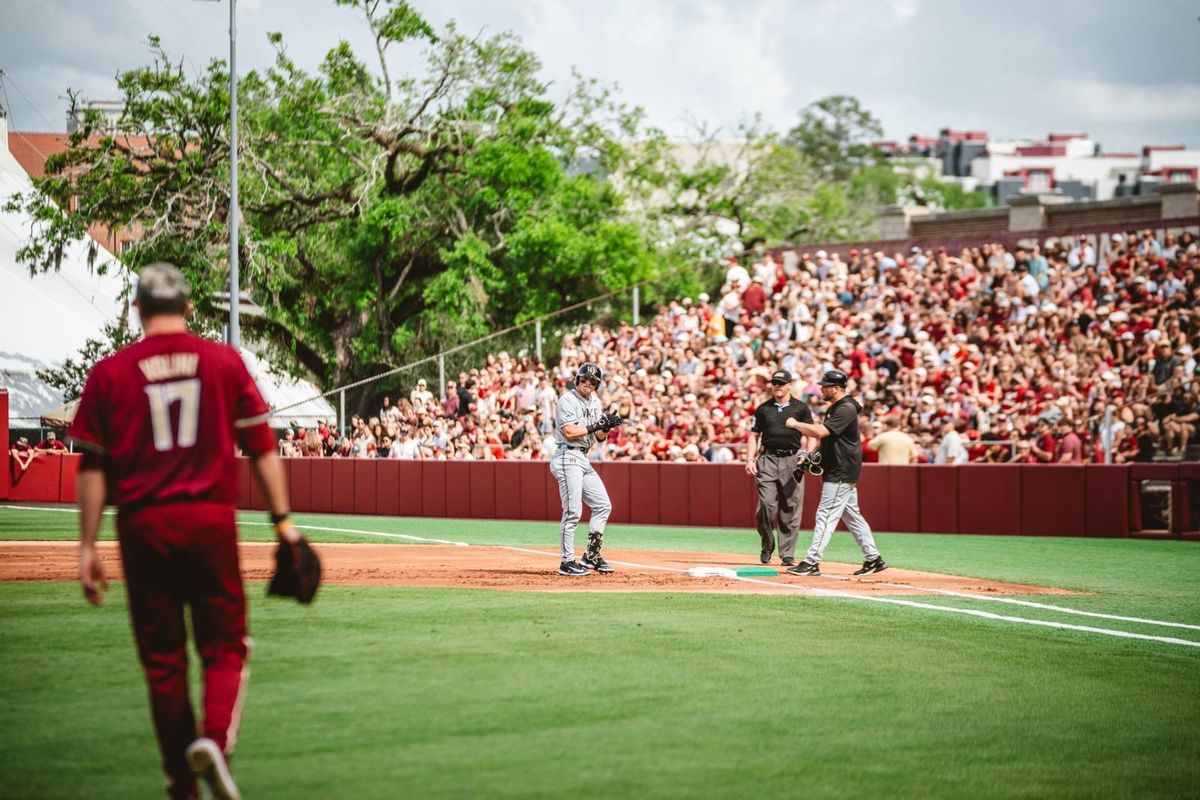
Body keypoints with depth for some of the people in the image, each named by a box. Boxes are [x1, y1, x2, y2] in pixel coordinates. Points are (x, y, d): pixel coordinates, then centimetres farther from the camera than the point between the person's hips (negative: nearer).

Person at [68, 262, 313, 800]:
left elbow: (93, 467, 1)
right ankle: (215, 739, -18)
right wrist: (282, 520, 5)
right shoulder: (224, 362, 4)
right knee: (224, 645, 8)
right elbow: (261, 447, 1)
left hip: (143, 525, 0)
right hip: (211, 520, 0)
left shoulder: (109, 373, 2)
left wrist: (88, 546, 4)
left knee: (163, 656, 9)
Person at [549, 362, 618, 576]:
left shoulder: (594, 403, 16)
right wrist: (595, 426, -18)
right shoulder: (567, 400, -8)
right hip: (568, 458, -9)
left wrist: (607, 427, -7)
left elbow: (599, 437, 13)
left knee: (603, 505, 8)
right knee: (573, 512, -10)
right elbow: (569, 432, -19)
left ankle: (591, 556, 16)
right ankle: (567, 562, -5)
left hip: (583, 460, 9)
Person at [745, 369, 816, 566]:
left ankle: (787, 554, 4)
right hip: (768, 460, 1)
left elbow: (811, 434, 6)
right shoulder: (763, 408, 13)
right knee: (766, 505, -10)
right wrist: (750, 459, 1)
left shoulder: (801, 408, 8)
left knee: (791, 509, -2)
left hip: (792, 460, -1)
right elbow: (754, 436, 14)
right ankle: (767, 545, 10)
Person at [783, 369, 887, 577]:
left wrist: (796, 424, -15)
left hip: (841, 473, -11)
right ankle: (873, 558, 17)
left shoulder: (846, 409, -18)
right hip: (840, 472, 11)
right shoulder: (834, 408, 15)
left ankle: (812, 563, -12)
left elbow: (821, 431, -27)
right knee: (852, 515, 13)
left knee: (826, 516, -11)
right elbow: (823, 435, 20)